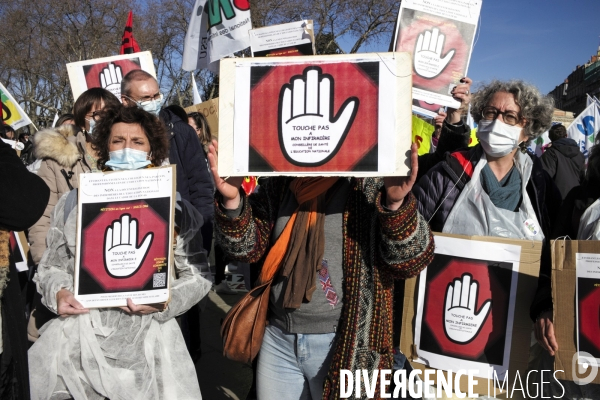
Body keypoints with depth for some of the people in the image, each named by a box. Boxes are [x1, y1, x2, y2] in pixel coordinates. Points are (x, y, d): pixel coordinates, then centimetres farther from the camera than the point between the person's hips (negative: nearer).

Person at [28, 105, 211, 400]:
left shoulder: (174, 208, 1)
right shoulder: (73, 203, 7)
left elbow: (198, 275, 3)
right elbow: (51, 266, 15)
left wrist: (164, 302, -14)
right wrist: (57, 292, -6)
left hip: (147, 340, -1)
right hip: (75, 338, 2)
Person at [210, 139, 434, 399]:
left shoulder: (373, 185, -10)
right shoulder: (280, 182, 2)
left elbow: (412, 260, -16)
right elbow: (247, 247, -1)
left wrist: (395, 203, -34)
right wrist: (232, 200, -19)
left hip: (344, 345, -4)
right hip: (278, 338, 4)